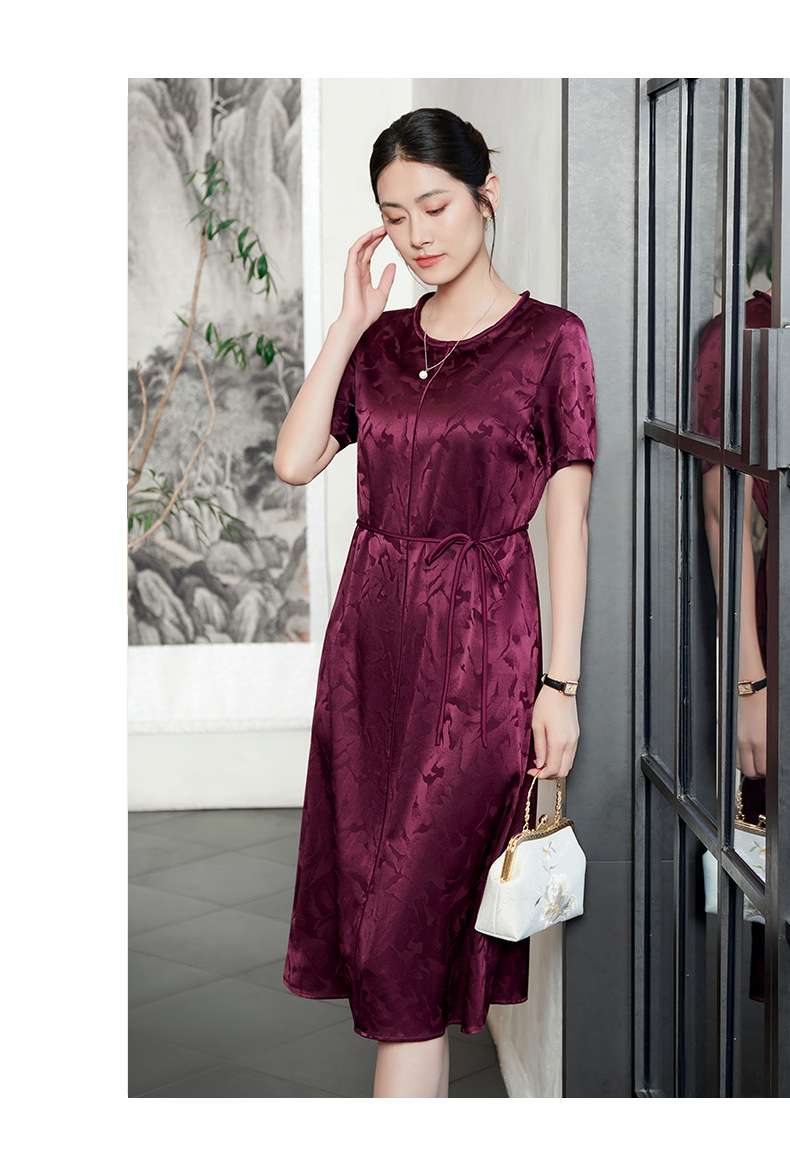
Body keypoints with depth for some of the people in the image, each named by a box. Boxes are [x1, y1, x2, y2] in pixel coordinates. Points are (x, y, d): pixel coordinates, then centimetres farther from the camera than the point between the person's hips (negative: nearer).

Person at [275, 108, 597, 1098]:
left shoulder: (549, 339, -3)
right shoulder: (380, 339, 11)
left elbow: (567, 519, -5)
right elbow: (295, 460, 0)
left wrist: (560, 682, -10)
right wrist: (349, 323, -2)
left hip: (478, 644, -5)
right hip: (369, 634, 6)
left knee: (413, 918, -6)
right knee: (371, 889, 9)